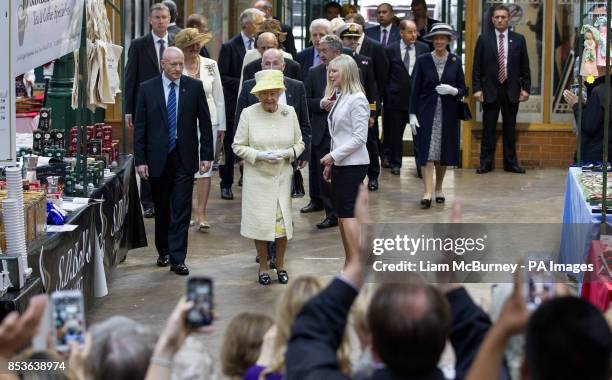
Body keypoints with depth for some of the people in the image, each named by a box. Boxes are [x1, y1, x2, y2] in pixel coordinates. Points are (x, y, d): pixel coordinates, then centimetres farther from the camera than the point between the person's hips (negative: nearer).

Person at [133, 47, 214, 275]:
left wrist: (206, 155, -2)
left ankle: (177, 259, -3)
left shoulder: (194, 87, 1)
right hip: (157, 159, 1)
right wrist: (140, 160, -5)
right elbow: (140, 127, 1)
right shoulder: (147, 89, 1)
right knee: (162, 209, 12)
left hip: (184, 158, -1)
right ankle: (163, 252, 29)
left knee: (181, 210, -4)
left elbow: (205, 123, 4)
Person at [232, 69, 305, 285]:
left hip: (283, 177, 2)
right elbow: (238, 146, -3)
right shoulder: (248, 114, -7)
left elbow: (299, 144, 8)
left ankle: (280, 265, 22)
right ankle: (263, 267, 19)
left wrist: (287, 153, -13)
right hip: (257, 177, -2)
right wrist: (260, 156, -17)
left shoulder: (289, 113, 1)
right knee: (260, 222, 1)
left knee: (283, 221, 2)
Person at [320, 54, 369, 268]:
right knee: (341, 214, 10)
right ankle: (349, 264, 16)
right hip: (340, 163, 9)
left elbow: (359, 137, -18)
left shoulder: (357, 100, -13)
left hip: (353, 164, -9)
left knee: (347, 213, -10)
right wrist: (330, 162, 15)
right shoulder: (339, 98, 13)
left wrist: (333, 155, -18)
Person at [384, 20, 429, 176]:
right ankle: (395, 164, 24)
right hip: (397, 98, 0)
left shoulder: (424, 48, 2)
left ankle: (421, 166, 2)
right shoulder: (390, 50, -1)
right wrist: (387, 94, 0)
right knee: (395, 134, 10)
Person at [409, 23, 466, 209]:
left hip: (447, 113, 2)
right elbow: (415, 89, 0)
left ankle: (439, 188, 25)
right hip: (427, 112, -2)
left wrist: (452, 91, -16)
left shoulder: (455, 61, 2)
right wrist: (412, 114, -6)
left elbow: (463, 89, 6)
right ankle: (427, 192, -13)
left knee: (443, 152, 8)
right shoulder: (423, 60, -1)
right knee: (427, 152, -9)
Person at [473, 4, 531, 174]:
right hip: (490, 90, -1)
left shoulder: (518, 39, 5)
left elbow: (525, 66, 7)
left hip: (511, 90, 1)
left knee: (510, 128, 7)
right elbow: (477, 67, 1)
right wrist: (477, 89, -6)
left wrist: (526, 88, 1)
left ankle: (511, 162, 12)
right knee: (488, 128, 2)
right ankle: (486, 163, 7)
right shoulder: (484, 39, 2)